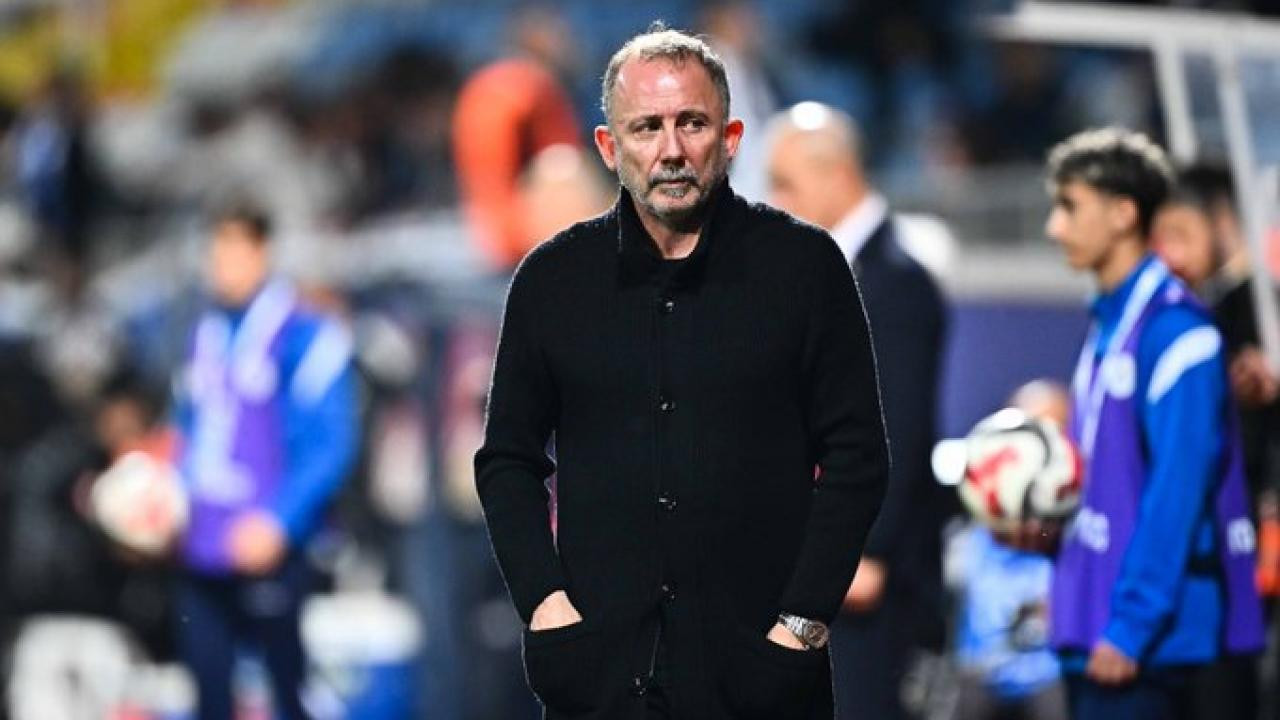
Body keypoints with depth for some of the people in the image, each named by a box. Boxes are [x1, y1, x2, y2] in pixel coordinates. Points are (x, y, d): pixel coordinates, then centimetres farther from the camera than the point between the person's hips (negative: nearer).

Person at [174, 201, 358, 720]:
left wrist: (280, 521, -19)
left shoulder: (304, 336, -7)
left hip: (267, 554, -6)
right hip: (201, 554, 6)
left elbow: (332, 444, -11)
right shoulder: (206, 334, 14)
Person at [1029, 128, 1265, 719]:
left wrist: (1130, 627, -20)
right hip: (1093, 629, 9)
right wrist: (1048, 528, 5)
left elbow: (1177, 492, -18)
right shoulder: (1108, 325, 17)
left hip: (1143, 634, -9)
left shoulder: (1172, 328, -12)